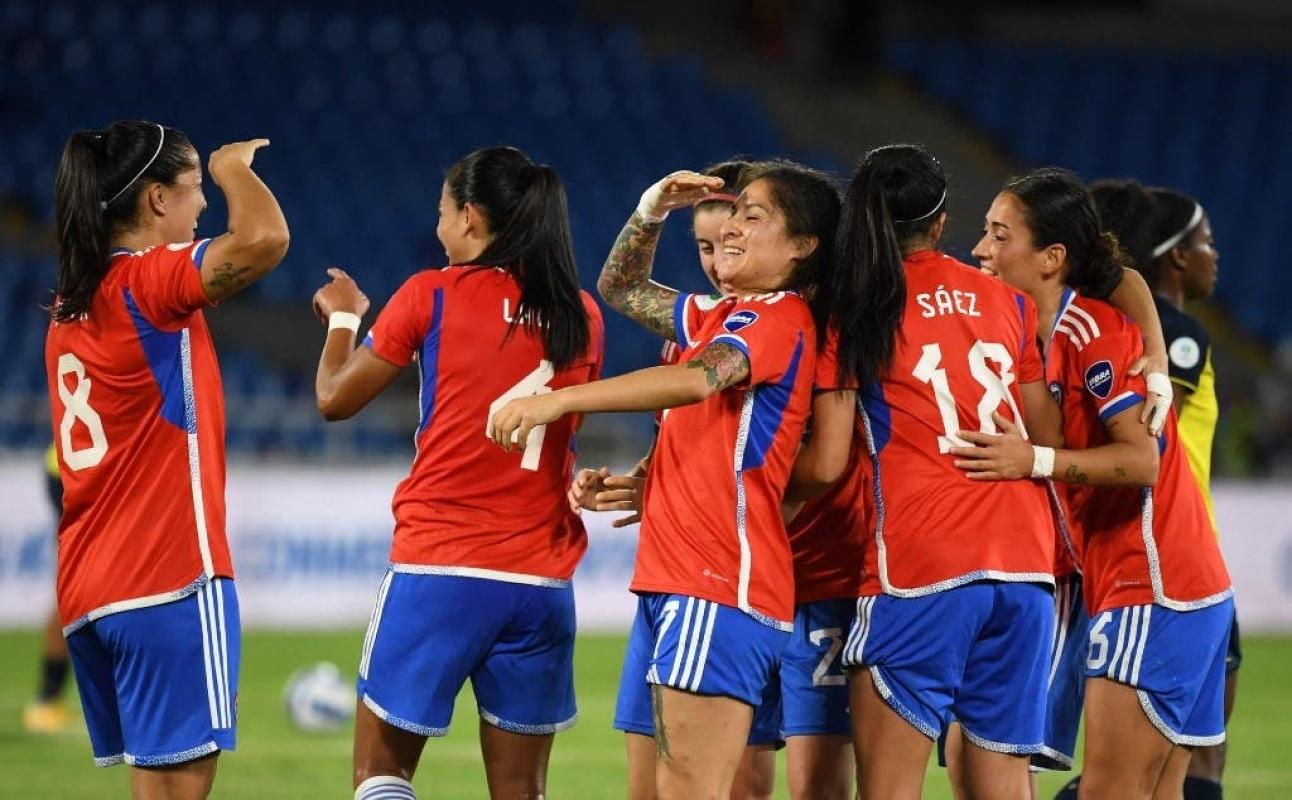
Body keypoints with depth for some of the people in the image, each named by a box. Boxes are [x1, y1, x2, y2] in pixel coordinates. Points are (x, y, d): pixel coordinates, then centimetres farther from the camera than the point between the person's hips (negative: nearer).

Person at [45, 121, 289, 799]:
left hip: (86, 591, 9)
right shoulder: (146, 280, -11)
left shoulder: (71, 304, 15)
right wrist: (233, 167, -8)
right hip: (169, 579, -9)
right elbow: (264, 238, -26)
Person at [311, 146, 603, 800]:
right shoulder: (580, 316, 7)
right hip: (541, 579, 4)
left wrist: (342, 317, 23)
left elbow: (334, 399, 5)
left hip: (437, 570, -4)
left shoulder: (431, 296, -4)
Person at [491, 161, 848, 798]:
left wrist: (558, 400, -32)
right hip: (672, 580, 10)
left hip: (718, 585, -10)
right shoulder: (725, 318, 22)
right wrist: (653, 209, 16)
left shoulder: (780, 318, -7)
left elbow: (698, 379, -25)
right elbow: (622, 289, 35)